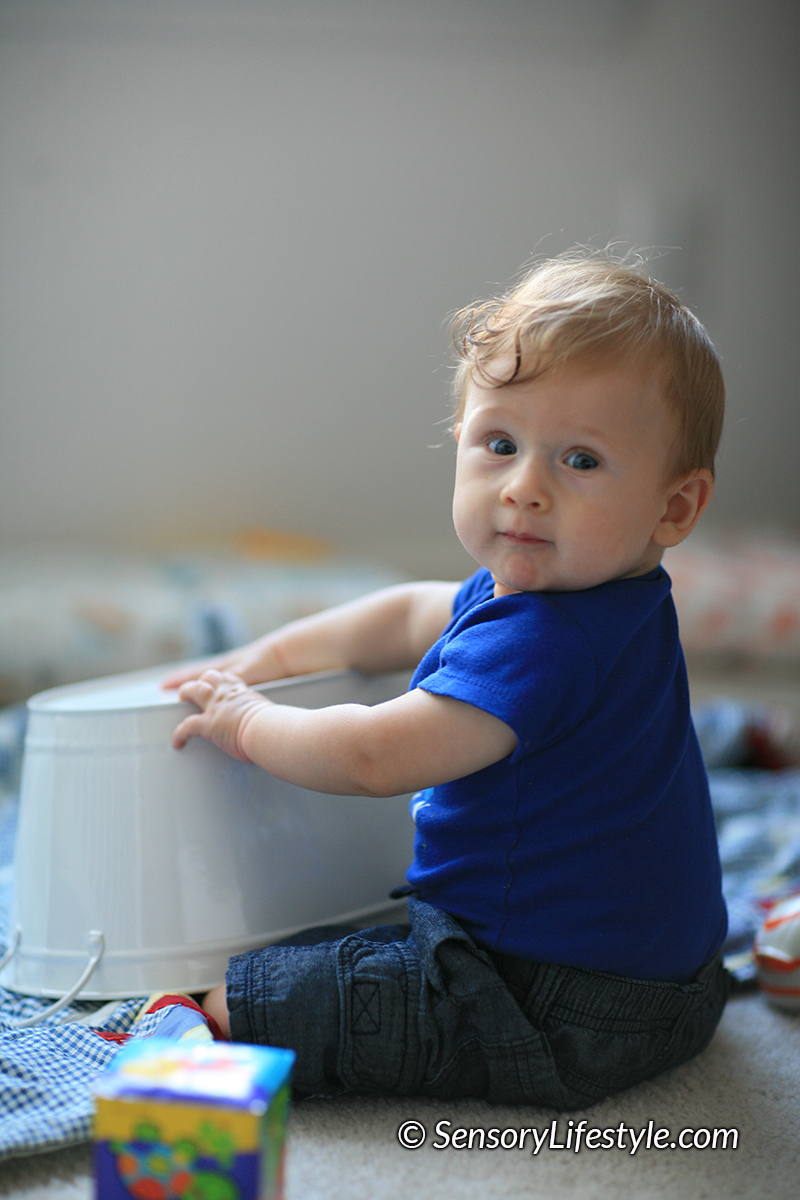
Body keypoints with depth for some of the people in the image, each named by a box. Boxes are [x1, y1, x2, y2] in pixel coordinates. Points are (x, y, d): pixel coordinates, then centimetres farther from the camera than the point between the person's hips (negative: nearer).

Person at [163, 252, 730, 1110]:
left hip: (567, 1018, -11)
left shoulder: (543, 644, -32)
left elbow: (376, 758, -33)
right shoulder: (540, 588, 3)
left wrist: (247, 722, -15)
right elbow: (411, 615, 18)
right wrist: (270, 655, 17)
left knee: (239, 1000, -10)